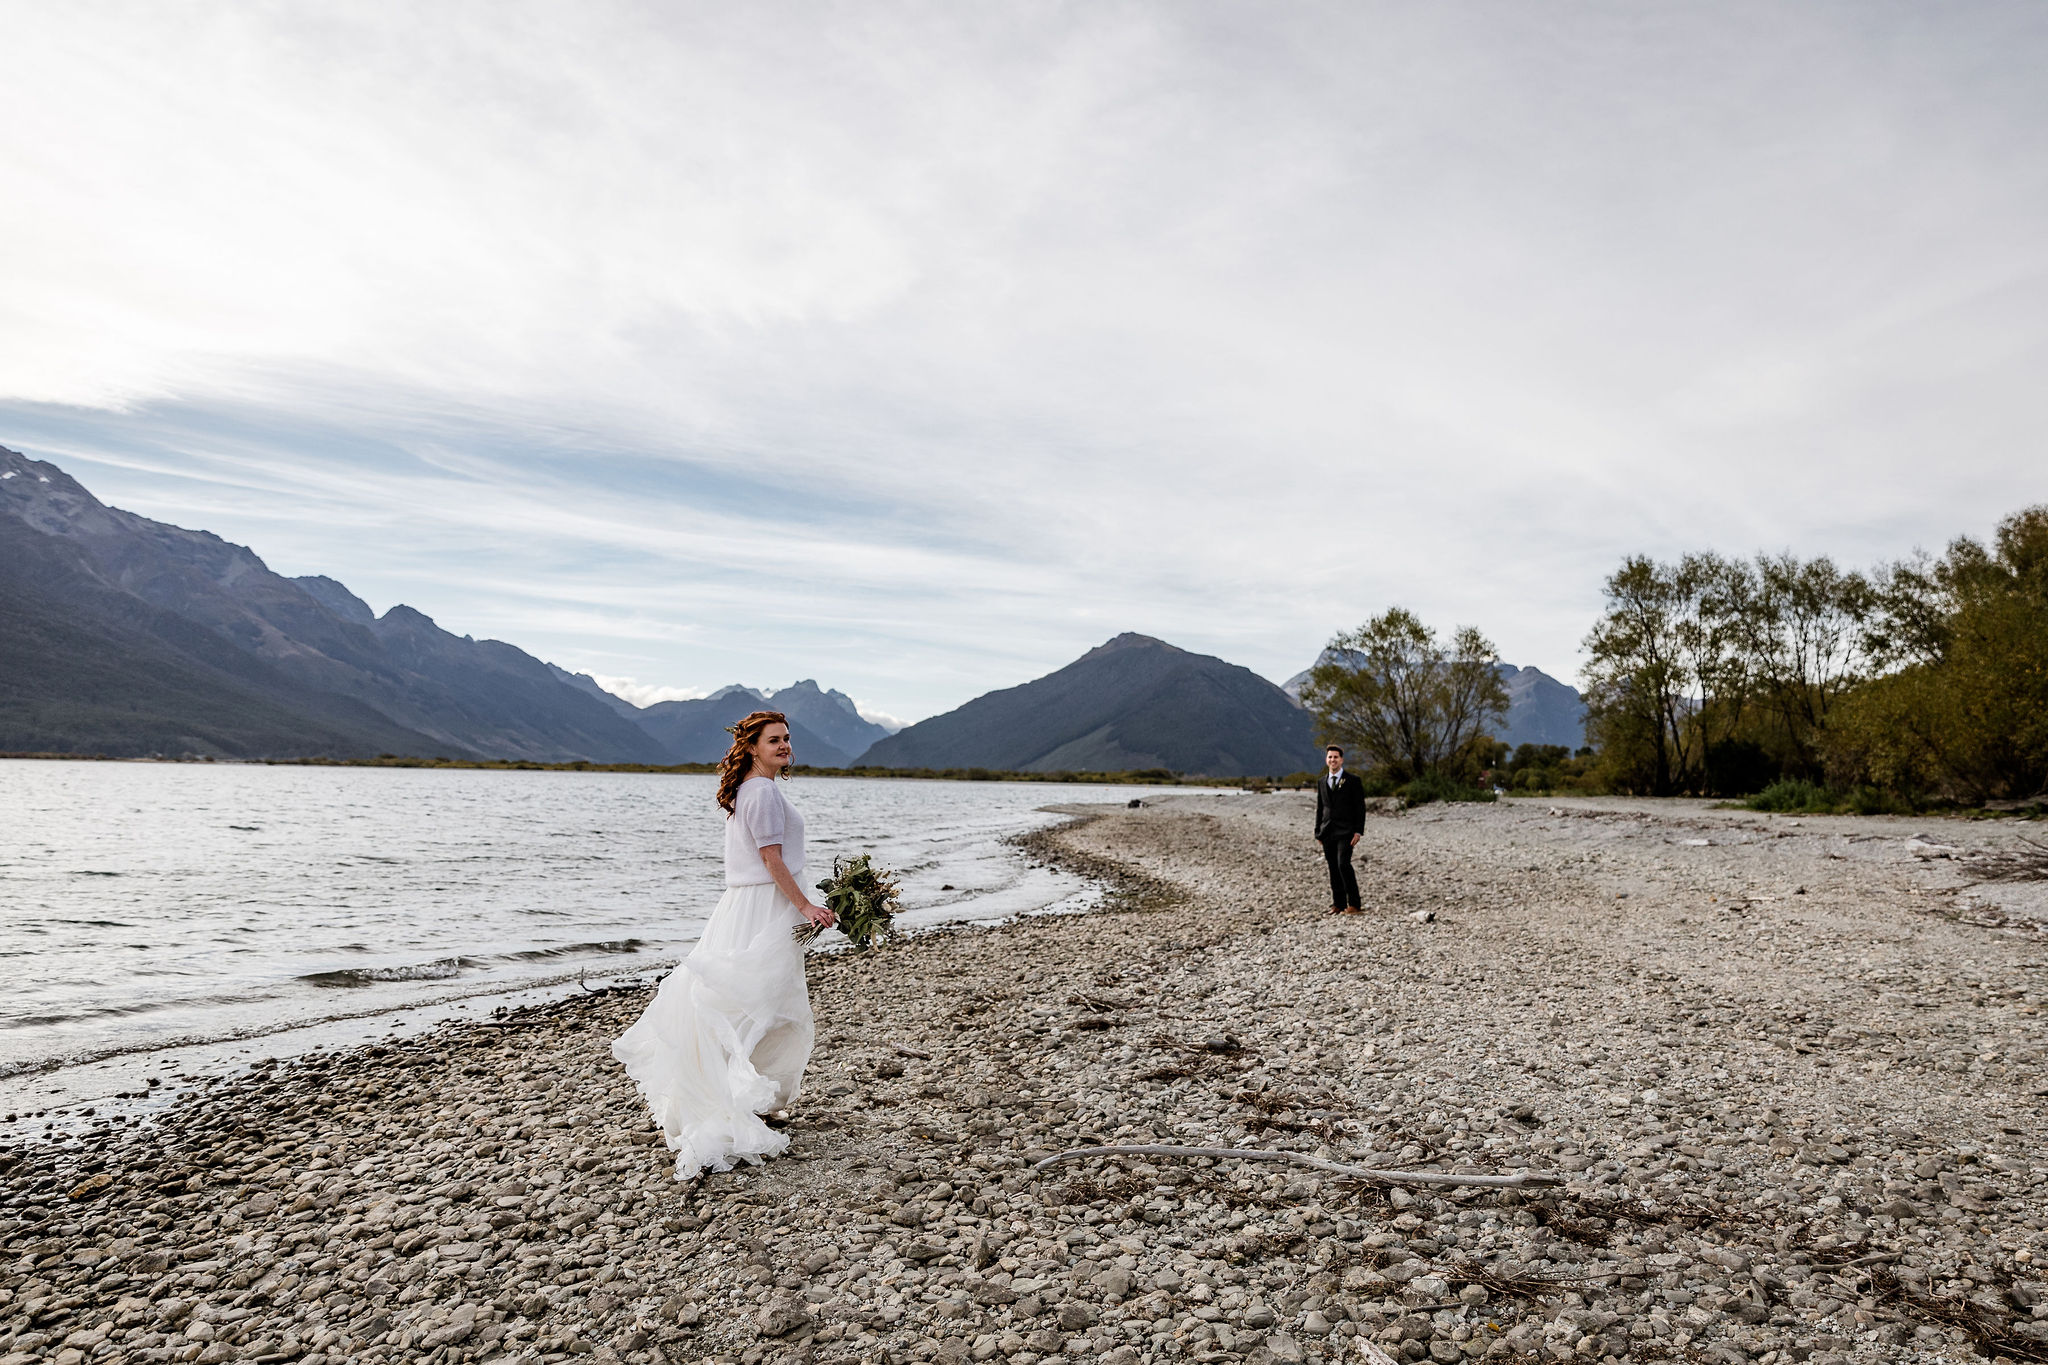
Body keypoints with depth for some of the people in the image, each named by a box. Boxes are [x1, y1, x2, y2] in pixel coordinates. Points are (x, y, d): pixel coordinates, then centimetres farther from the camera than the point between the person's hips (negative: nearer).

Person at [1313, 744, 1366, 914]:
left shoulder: (1353, 781, 2)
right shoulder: (1322, 783, 15)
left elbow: (1360, 808, -1)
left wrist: (1358, 831, -10)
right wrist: (1318, 833, 12)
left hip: (1345, 832, -5)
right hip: (1328, 833, 5)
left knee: (1343, 864, -17)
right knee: (1333, 869, 5)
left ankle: (1354, 904, -12)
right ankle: (1338, 904, 10)